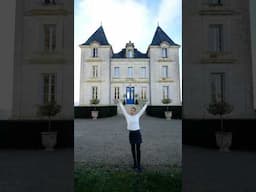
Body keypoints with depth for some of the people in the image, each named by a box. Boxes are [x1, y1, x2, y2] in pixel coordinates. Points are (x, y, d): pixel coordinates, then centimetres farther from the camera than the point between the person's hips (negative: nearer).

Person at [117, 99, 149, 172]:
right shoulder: (127, 115, 0)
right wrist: (120, 103, 15)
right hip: (131, 133, 1)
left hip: (137, 133, -1)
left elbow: (142, 110, 13)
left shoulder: (137, 115, 1)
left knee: (138, 149, -2)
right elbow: (123, 109, 8)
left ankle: (138, 165, 2)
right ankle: (135, 162, 29)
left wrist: (146, 104, 24)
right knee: (133, 148, 12)